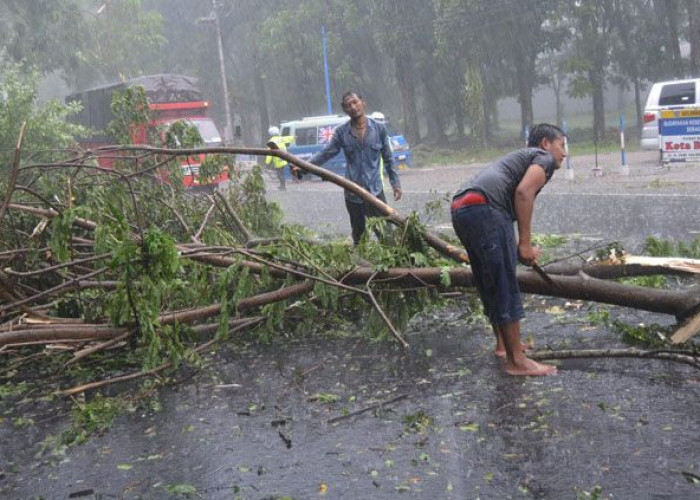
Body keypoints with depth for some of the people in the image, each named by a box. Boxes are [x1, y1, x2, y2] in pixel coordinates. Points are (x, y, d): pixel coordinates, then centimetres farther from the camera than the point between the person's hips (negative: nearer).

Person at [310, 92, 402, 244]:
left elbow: (388, 158, 6)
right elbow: (325, 154, 1)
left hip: (375, 191, -1)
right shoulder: (341, 132, 1)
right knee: (358, 235, 12)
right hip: (352, 194, 1)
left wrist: (395, 183, 6)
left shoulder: (379, 129, 0)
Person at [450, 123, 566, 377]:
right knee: (505, 286, -4)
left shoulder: (519, 158, 37)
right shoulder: (544, 158, 10)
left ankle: (504, 343, 35)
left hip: (460, 208, 10)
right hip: (483, 207, -9)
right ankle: (516, 361, 1)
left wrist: (523, 249, 34)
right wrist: (525, 243, -7)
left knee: (490, 284, 22)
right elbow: (523, 192, -9)